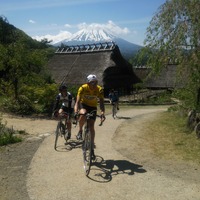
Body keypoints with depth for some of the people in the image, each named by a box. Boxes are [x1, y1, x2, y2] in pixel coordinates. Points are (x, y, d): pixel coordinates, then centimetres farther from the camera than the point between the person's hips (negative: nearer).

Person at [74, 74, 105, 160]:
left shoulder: (99, 90, -22)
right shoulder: (83, 88, -25)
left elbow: (101, 102, -27)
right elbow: (78, 101, -29)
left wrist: (102, 112, -46)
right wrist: (76, 112, -46)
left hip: (93, 107, 1)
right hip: (83, 104, -1)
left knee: (91, 126, -9)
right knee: (83, 114, -37)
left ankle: (92, 148, 1)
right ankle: (80, 131, -11)